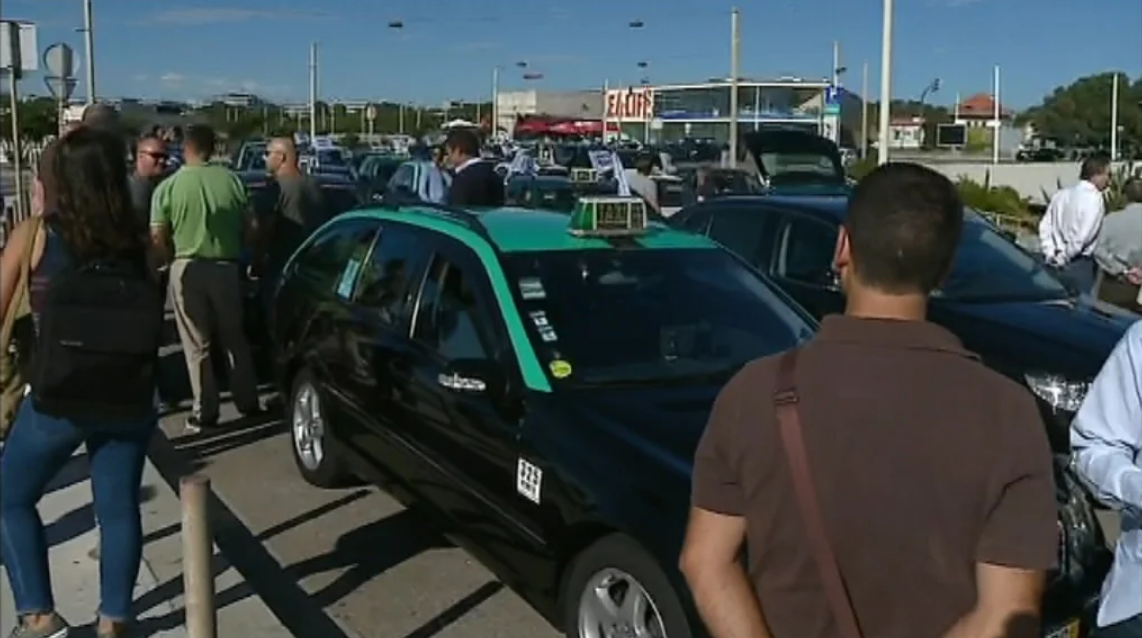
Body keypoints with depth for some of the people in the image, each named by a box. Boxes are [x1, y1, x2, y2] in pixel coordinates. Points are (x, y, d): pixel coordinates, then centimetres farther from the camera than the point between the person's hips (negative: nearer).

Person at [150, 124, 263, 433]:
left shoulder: (168, 186, -6)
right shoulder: (230, 180, -2)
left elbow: (158, 236, -8)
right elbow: (252, 227, 0)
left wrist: (174, 258, 10)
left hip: (187, 268, -2)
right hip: (225, 266, 2)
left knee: (196, 344, 7)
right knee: (235, 338, 16)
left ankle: (205, 412, 10)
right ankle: (248, 403, 22)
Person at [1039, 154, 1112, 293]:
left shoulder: (1061, 194, 9)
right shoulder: (1094, 197, -11)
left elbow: (1045, 227, 7)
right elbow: (1083, 235, -18)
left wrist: (1051, 256, 6)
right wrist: (1064, 258, -9)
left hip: (1058, 263, 7)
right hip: (1080, 263, -7)